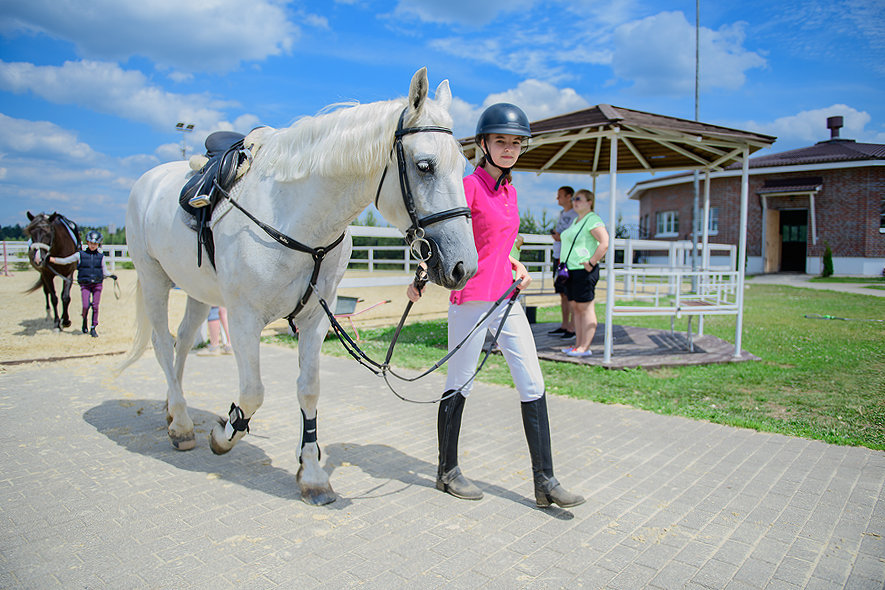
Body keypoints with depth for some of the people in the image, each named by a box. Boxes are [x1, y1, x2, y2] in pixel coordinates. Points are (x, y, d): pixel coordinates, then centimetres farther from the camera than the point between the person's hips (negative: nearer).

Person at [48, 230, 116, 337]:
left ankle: (93, 328, 11)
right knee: (86, 306, -12)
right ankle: (84, 320, 18)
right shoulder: (80, 255, 6)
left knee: (95, 306, 0)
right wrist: (50, 259, 5)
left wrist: (111, 276, -10)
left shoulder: (101, 256, 8)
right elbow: (64, 261, 10)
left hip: (97, 284, 1)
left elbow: (105, 272, 9)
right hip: (85, 284, -1)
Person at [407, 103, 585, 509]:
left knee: (533, 385, 4)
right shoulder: (469, 186, -9)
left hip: (506, 300, 8)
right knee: (459, 385, 5)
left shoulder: (509, 191, 14)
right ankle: (447, 471, 24)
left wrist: (516, 266, 10)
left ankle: (544, 481, 12)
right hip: (471, 300, -8)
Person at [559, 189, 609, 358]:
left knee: (586, 309, -7)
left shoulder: (593, 220, -9)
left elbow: (605, 243, -20)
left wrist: (591, 263, -20)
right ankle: (578, 344, 14)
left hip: (584, 270, -10)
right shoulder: (576, 221, 20)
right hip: (571, 270, 10)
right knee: (576, 309, 9)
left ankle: (585, 347, -5)